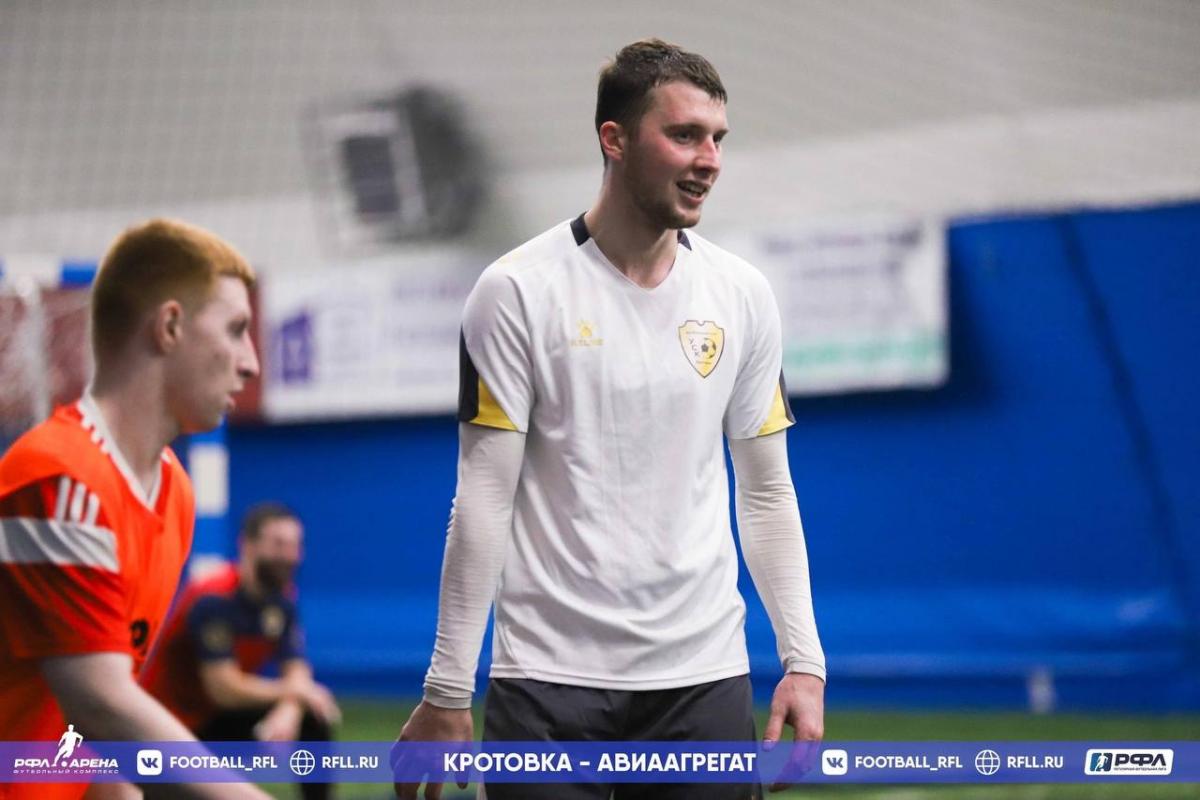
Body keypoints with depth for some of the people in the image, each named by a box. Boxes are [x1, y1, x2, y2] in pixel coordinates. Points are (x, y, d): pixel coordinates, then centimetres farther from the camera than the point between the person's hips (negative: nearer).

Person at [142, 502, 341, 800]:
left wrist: (288, 711, -29)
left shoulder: (282, 596, -2)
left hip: (217, 719, 7)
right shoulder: (213, 599, -25)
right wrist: (294, 692, -20)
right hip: (171, 726, -7)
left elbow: (297, 672, -6)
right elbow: (224, 688, -30)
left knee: (314, 722, -7)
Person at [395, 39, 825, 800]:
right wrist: (446, 693, -9)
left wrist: (804, 660, 3)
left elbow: (767, 492, 12)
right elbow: (485, 499, -6)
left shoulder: (743, 294, 6)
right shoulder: (519, 290, -5)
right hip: (549, 679, -3)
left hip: (704, 678, 3)